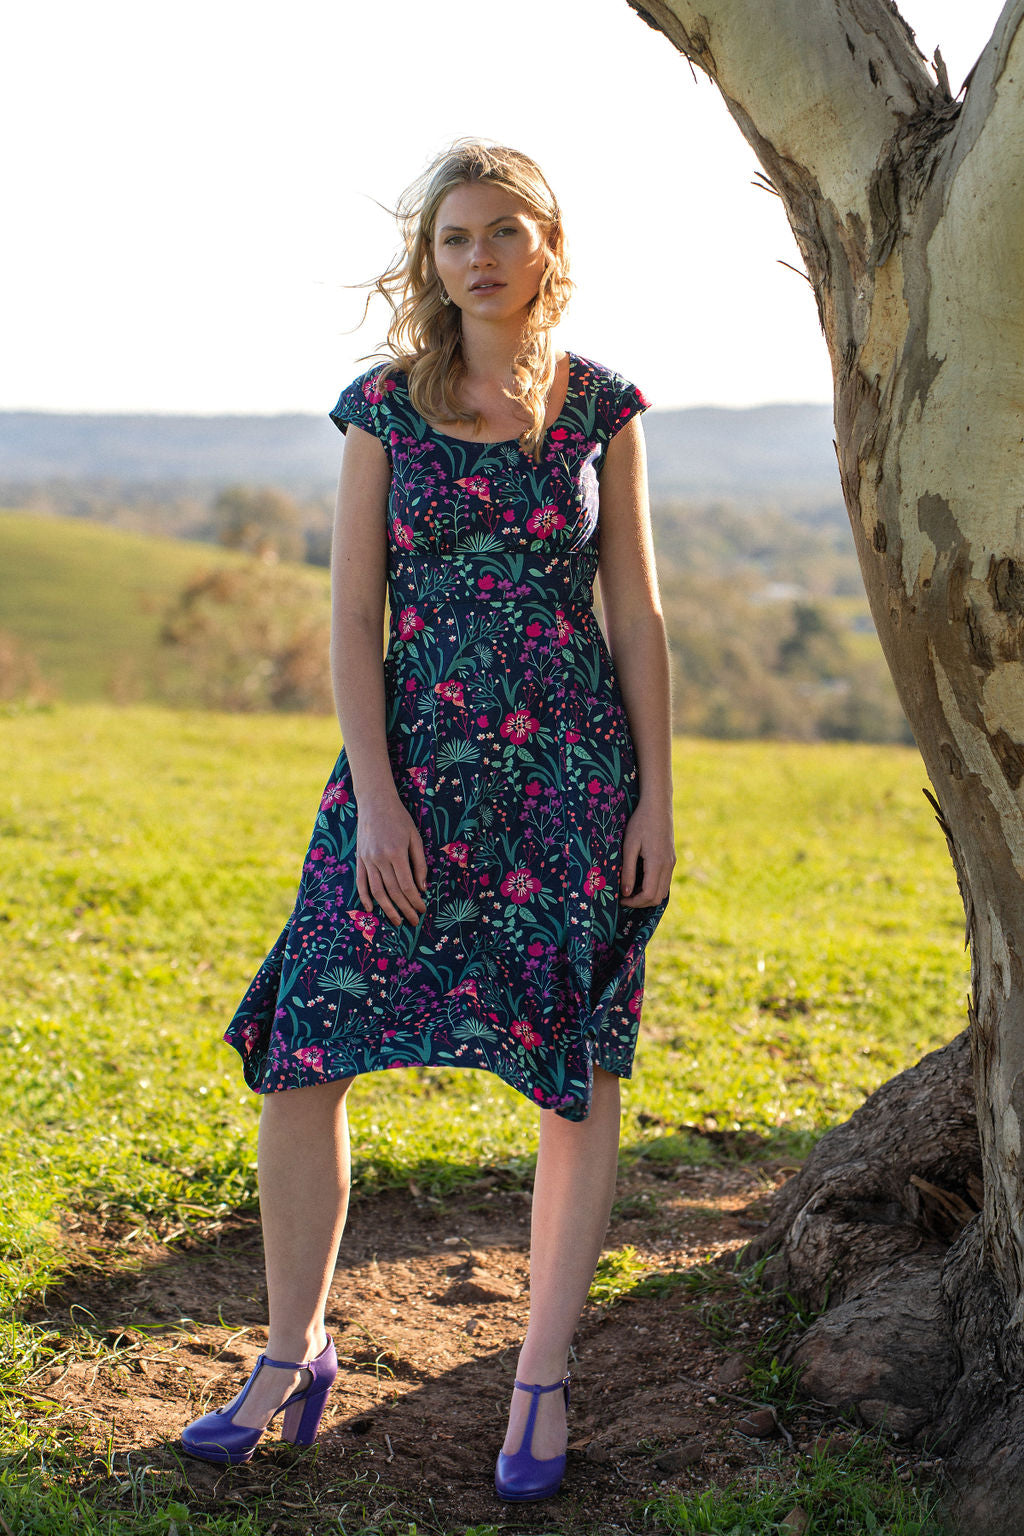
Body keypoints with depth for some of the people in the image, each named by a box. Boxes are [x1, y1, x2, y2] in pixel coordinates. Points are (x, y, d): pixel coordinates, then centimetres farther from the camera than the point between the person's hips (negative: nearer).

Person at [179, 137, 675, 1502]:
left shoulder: (599, 404, 4)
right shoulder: (384, 406, 3)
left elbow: (636, 611, 5)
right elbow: (353, 618, 0)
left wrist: (657, 797, 0)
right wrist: (376, 800, -9)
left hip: (573, 770, 0)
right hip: (415, 761, 0)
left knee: (581, 1074, 3)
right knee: (302, 1052, -4)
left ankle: (543, 1379, 18)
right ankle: (294, 1352, 15)